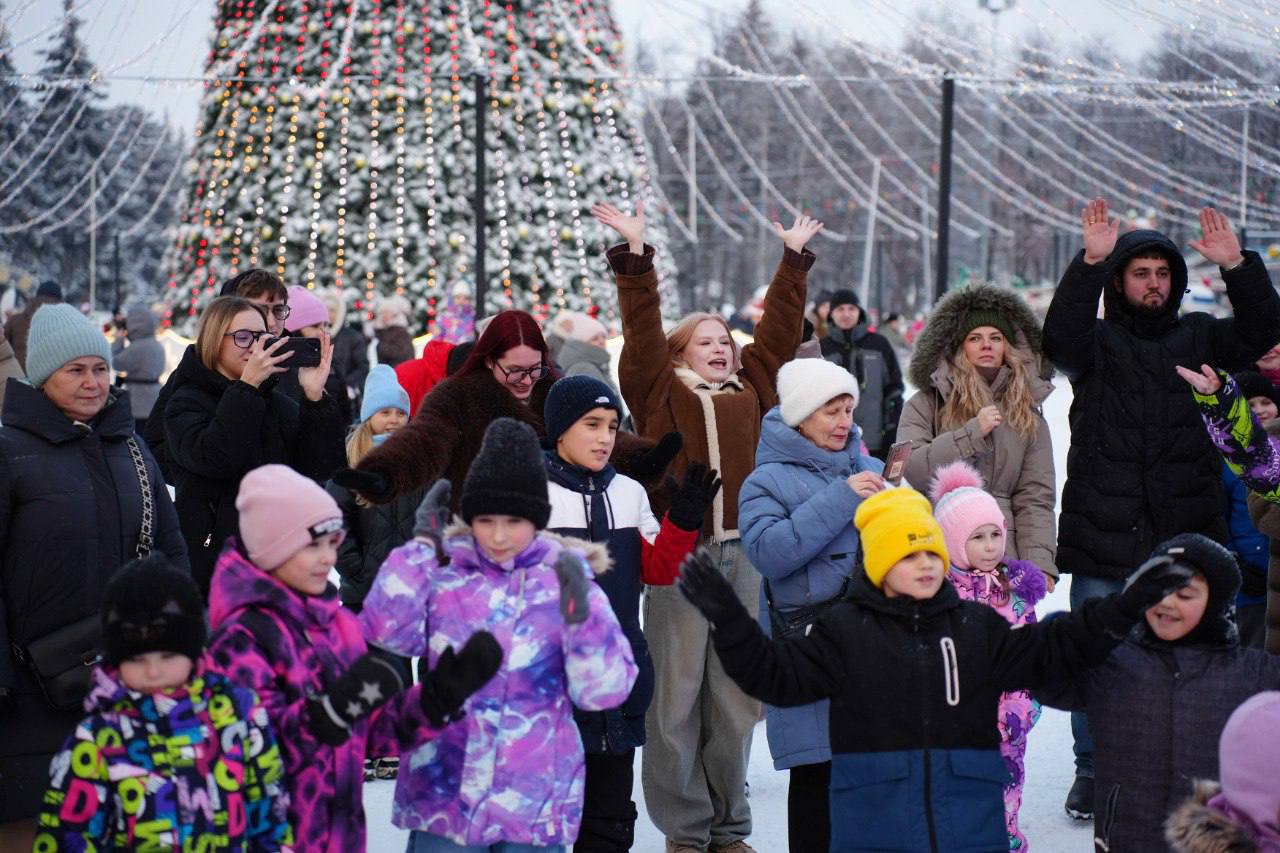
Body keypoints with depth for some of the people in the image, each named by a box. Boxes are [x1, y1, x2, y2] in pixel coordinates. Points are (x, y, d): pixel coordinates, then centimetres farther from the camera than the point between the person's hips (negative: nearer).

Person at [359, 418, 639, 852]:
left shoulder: (565, 583, -2)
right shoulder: (442, 575, 1)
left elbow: (604, 691, -7)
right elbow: (383, 634, -14)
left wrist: (581, 616, -22)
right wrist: (422, 546, -12)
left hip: (535, 804, 0)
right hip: (444, 794, 1)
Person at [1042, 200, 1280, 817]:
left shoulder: (1197, 338, 12)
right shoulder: (1096, 341, 4)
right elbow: (1059, 337, -17)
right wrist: (1091, 262, -27)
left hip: (1185, 535, 2)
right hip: (1102, 536, -2)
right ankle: (1092, 771, 16)